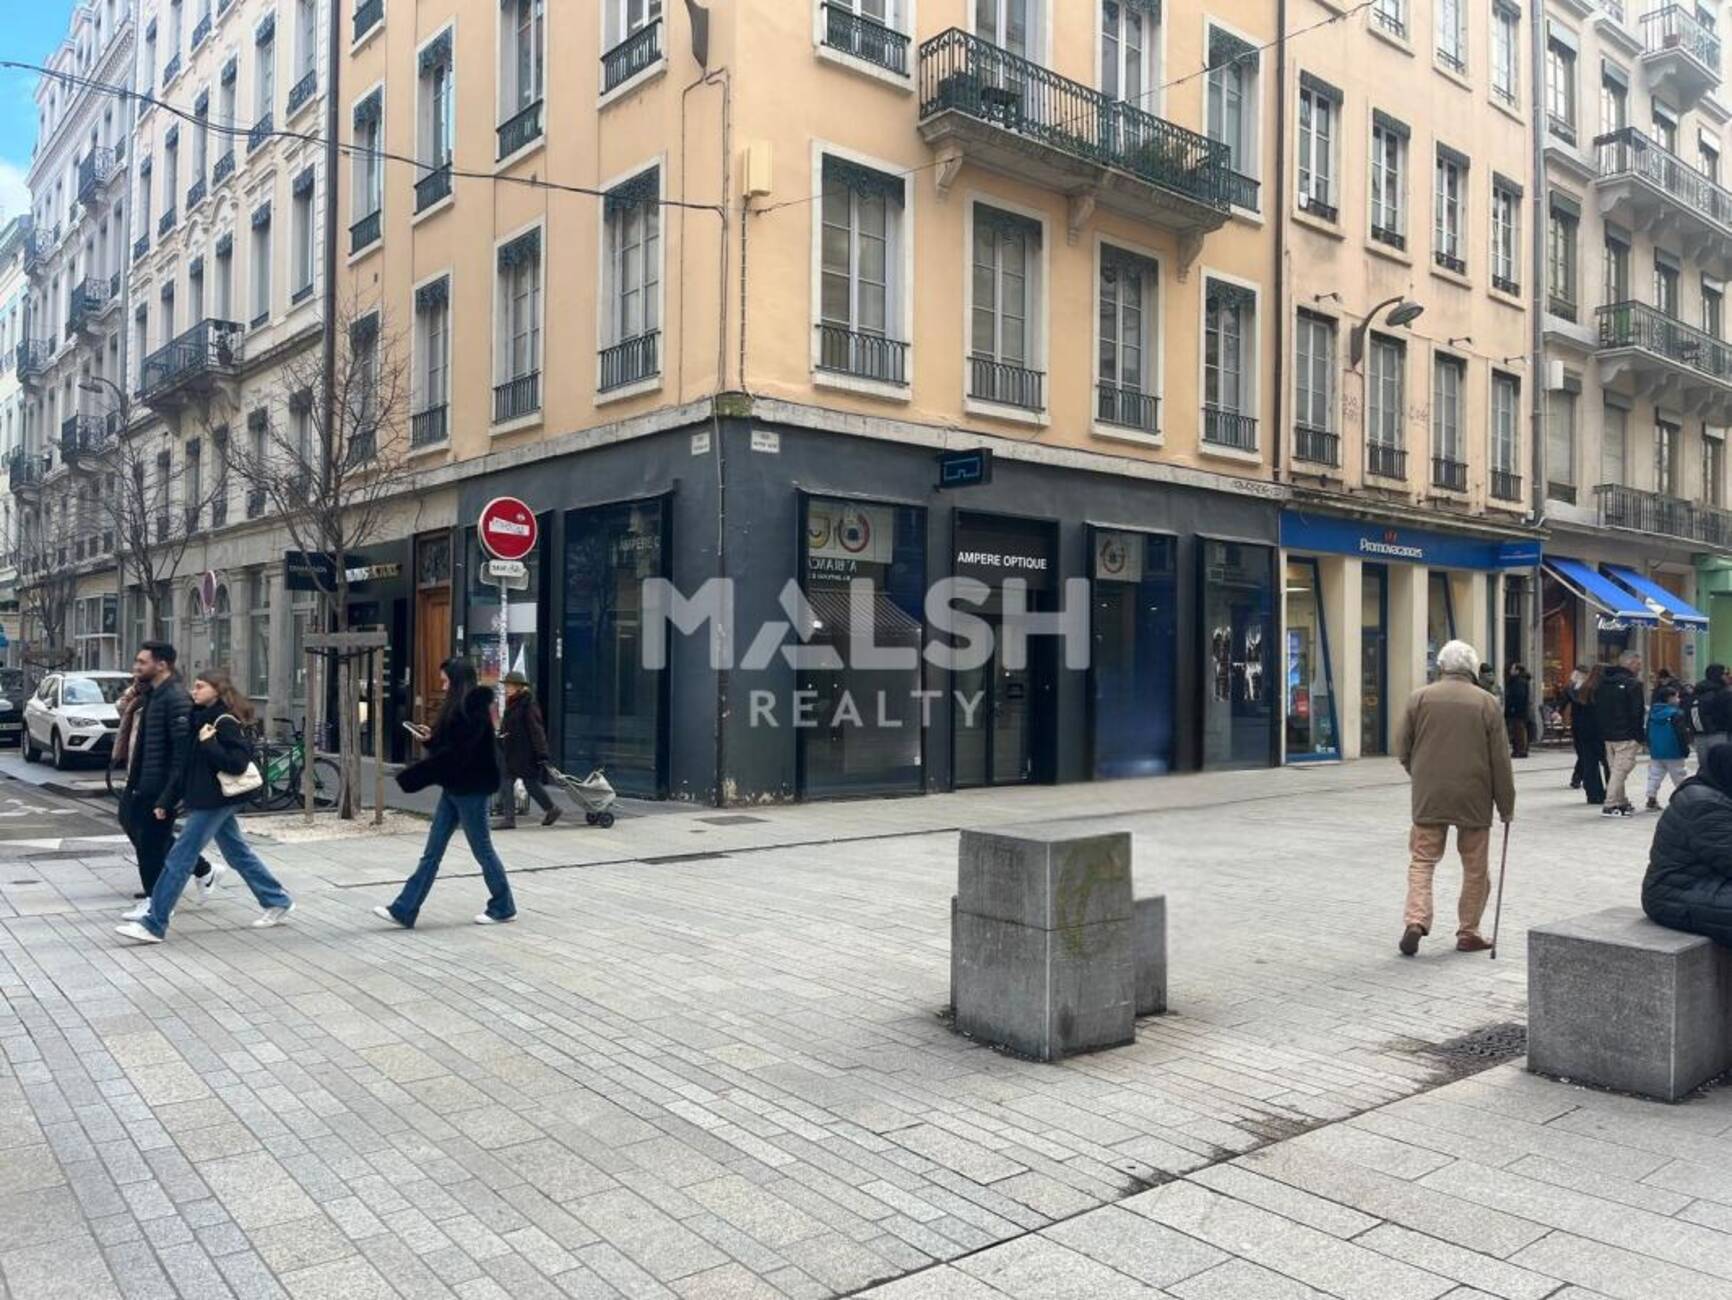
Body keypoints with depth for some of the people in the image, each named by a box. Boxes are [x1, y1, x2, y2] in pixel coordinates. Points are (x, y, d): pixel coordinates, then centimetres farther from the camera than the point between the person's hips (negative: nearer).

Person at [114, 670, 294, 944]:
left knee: (180, 858, -6)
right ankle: (278, 901, 24)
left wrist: (208, 743, -23)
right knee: (238, 853, 15)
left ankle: (153, 925, 0)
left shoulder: (226, 722, -15)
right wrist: (166, 800, 15)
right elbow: (187, 767, 17)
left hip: (214, 801, -10)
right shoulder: (201, 718, 12)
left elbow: (238, 763, -23)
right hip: (207, 799, 10)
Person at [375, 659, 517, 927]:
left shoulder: (474, 710, -18)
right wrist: (430, 738, 1)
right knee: (432, 852, 8)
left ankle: (503, 907, 17)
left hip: (470, 790, -10)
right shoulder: (459, 708, 13)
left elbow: (455, 753, -24)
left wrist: (412, 776, -22)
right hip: (453, 789, 10)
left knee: (482, 849, 3)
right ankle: (404, 911, 9)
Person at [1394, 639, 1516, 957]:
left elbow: (1402, 749, 1)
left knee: (1422, 860, 6)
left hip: (1429, 797, 0)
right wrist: (1506, 805, 6)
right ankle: (1468, 933, 16)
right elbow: (1500, 761, -1)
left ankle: (1416, 921, -10)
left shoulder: (1419, 698, -1)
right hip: (1473, 799, 0)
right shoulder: (1486, 703, -2)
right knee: (1475, 867, 12)